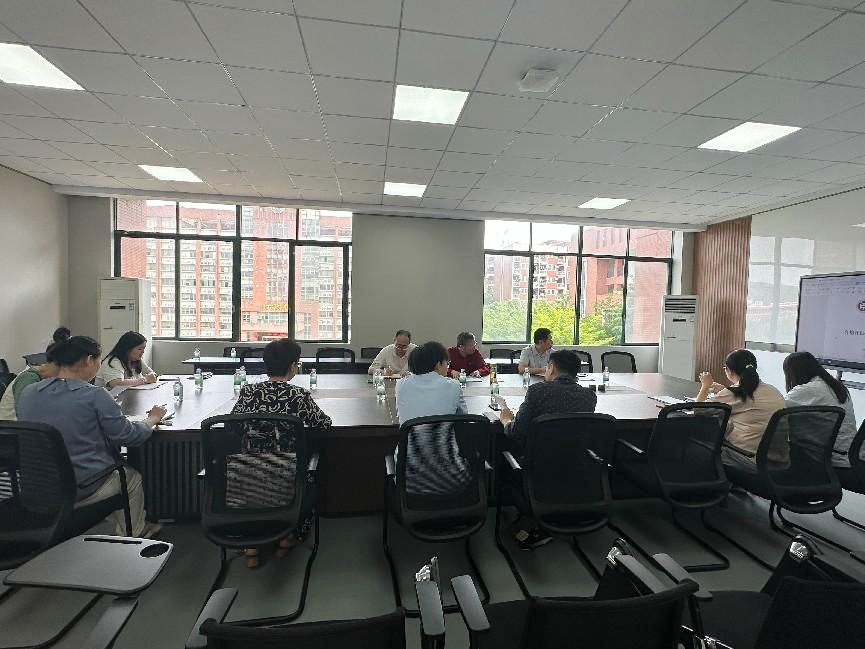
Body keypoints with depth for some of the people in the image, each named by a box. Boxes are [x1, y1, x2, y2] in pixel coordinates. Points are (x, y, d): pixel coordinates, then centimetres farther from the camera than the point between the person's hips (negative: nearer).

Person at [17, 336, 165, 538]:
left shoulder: (27, 393, -4)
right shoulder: (94, 396, -22)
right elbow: (128, 436, -14)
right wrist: (153, 418, 4)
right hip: (85, 491, -6)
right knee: (133, 477, 24)